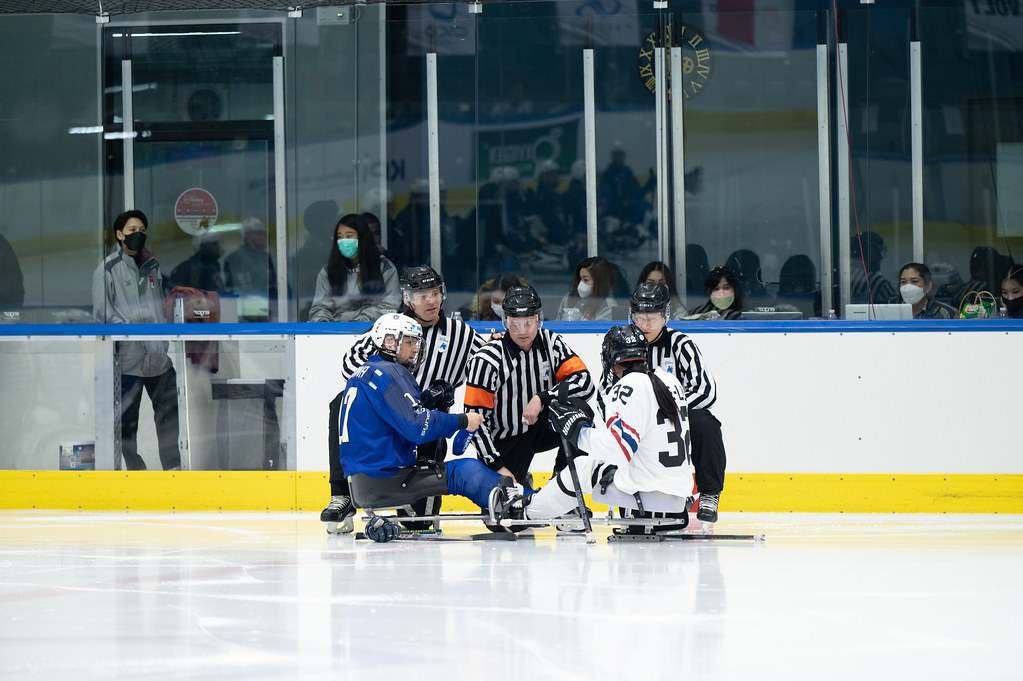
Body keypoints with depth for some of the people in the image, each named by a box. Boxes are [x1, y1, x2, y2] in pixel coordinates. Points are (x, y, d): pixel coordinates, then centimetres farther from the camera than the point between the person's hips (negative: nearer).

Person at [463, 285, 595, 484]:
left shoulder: (551, 342, -9)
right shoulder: (487, 359, -20)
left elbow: (585, 382, -18)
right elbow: (476, 418, -18)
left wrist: (542, 398, -31)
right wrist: (497, 466, -21)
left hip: (542, 429, 3)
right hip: (505, 442, -2)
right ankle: (519, 481, 21)